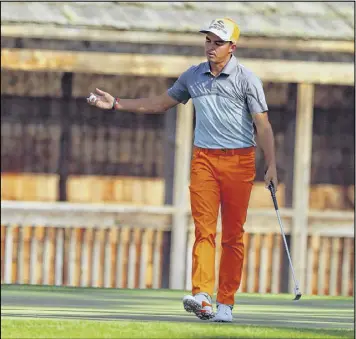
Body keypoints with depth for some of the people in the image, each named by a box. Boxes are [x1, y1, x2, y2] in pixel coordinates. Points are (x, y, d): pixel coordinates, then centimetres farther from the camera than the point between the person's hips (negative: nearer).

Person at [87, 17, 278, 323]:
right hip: (204, 158, 3)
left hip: (239, 160, -3)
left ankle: (226, 302, 4)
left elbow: (263, 125, -6)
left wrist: (271, 166, -15)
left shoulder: (246, 79, -3)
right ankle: (202, 296, -21)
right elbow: (161, 103, 23)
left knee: (233, 235, 0)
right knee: (204, 229, -10)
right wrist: (116, 104, 18)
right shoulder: (193, 76, 11)